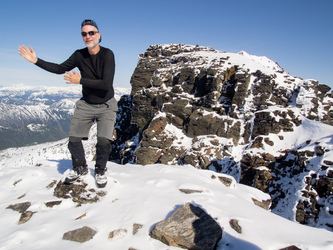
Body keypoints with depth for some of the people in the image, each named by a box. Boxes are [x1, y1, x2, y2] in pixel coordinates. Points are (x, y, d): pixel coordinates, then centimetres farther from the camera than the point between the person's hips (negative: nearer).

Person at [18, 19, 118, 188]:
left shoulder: (107, 54, -18)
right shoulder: (79, 55, -5)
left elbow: (107, 84, -28)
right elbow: (60, 69, 10)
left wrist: (80, 81, -24)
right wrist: (36, 61, 4)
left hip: (106, 106, -4)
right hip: (86, 104, 4)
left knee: (103, 142, -14)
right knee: (74, 139, 0)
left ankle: (100, 171, 15)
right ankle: (80, 168, 28)